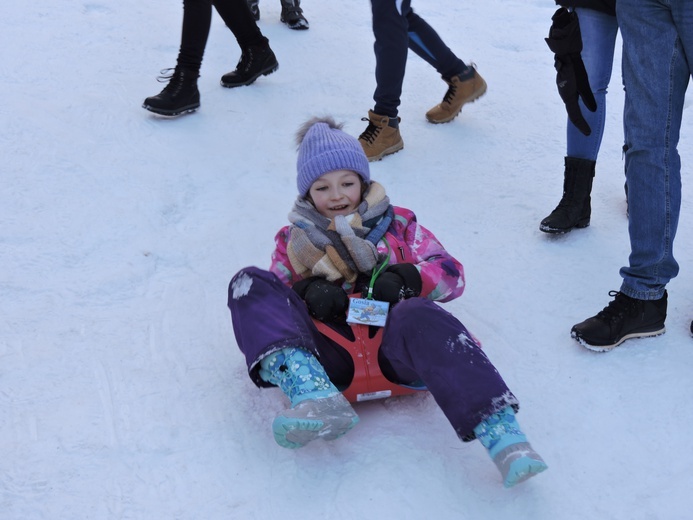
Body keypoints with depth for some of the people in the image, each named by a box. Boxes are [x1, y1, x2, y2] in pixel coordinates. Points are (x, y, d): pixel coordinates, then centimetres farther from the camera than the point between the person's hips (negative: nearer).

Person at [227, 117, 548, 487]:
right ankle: (310, 389, -43)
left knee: (420, 315, -38)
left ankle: (498, 429, -51)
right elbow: (274, 297, 14)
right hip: (330, 353, 1)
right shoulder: (294, 241, 26)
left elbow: (451, 274, 12)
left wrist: (403, 279, -10)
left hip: (393, 345, -1)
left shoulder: (397, 224, 23)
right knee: (250, 284, -19)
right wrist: (309, 293, -9)